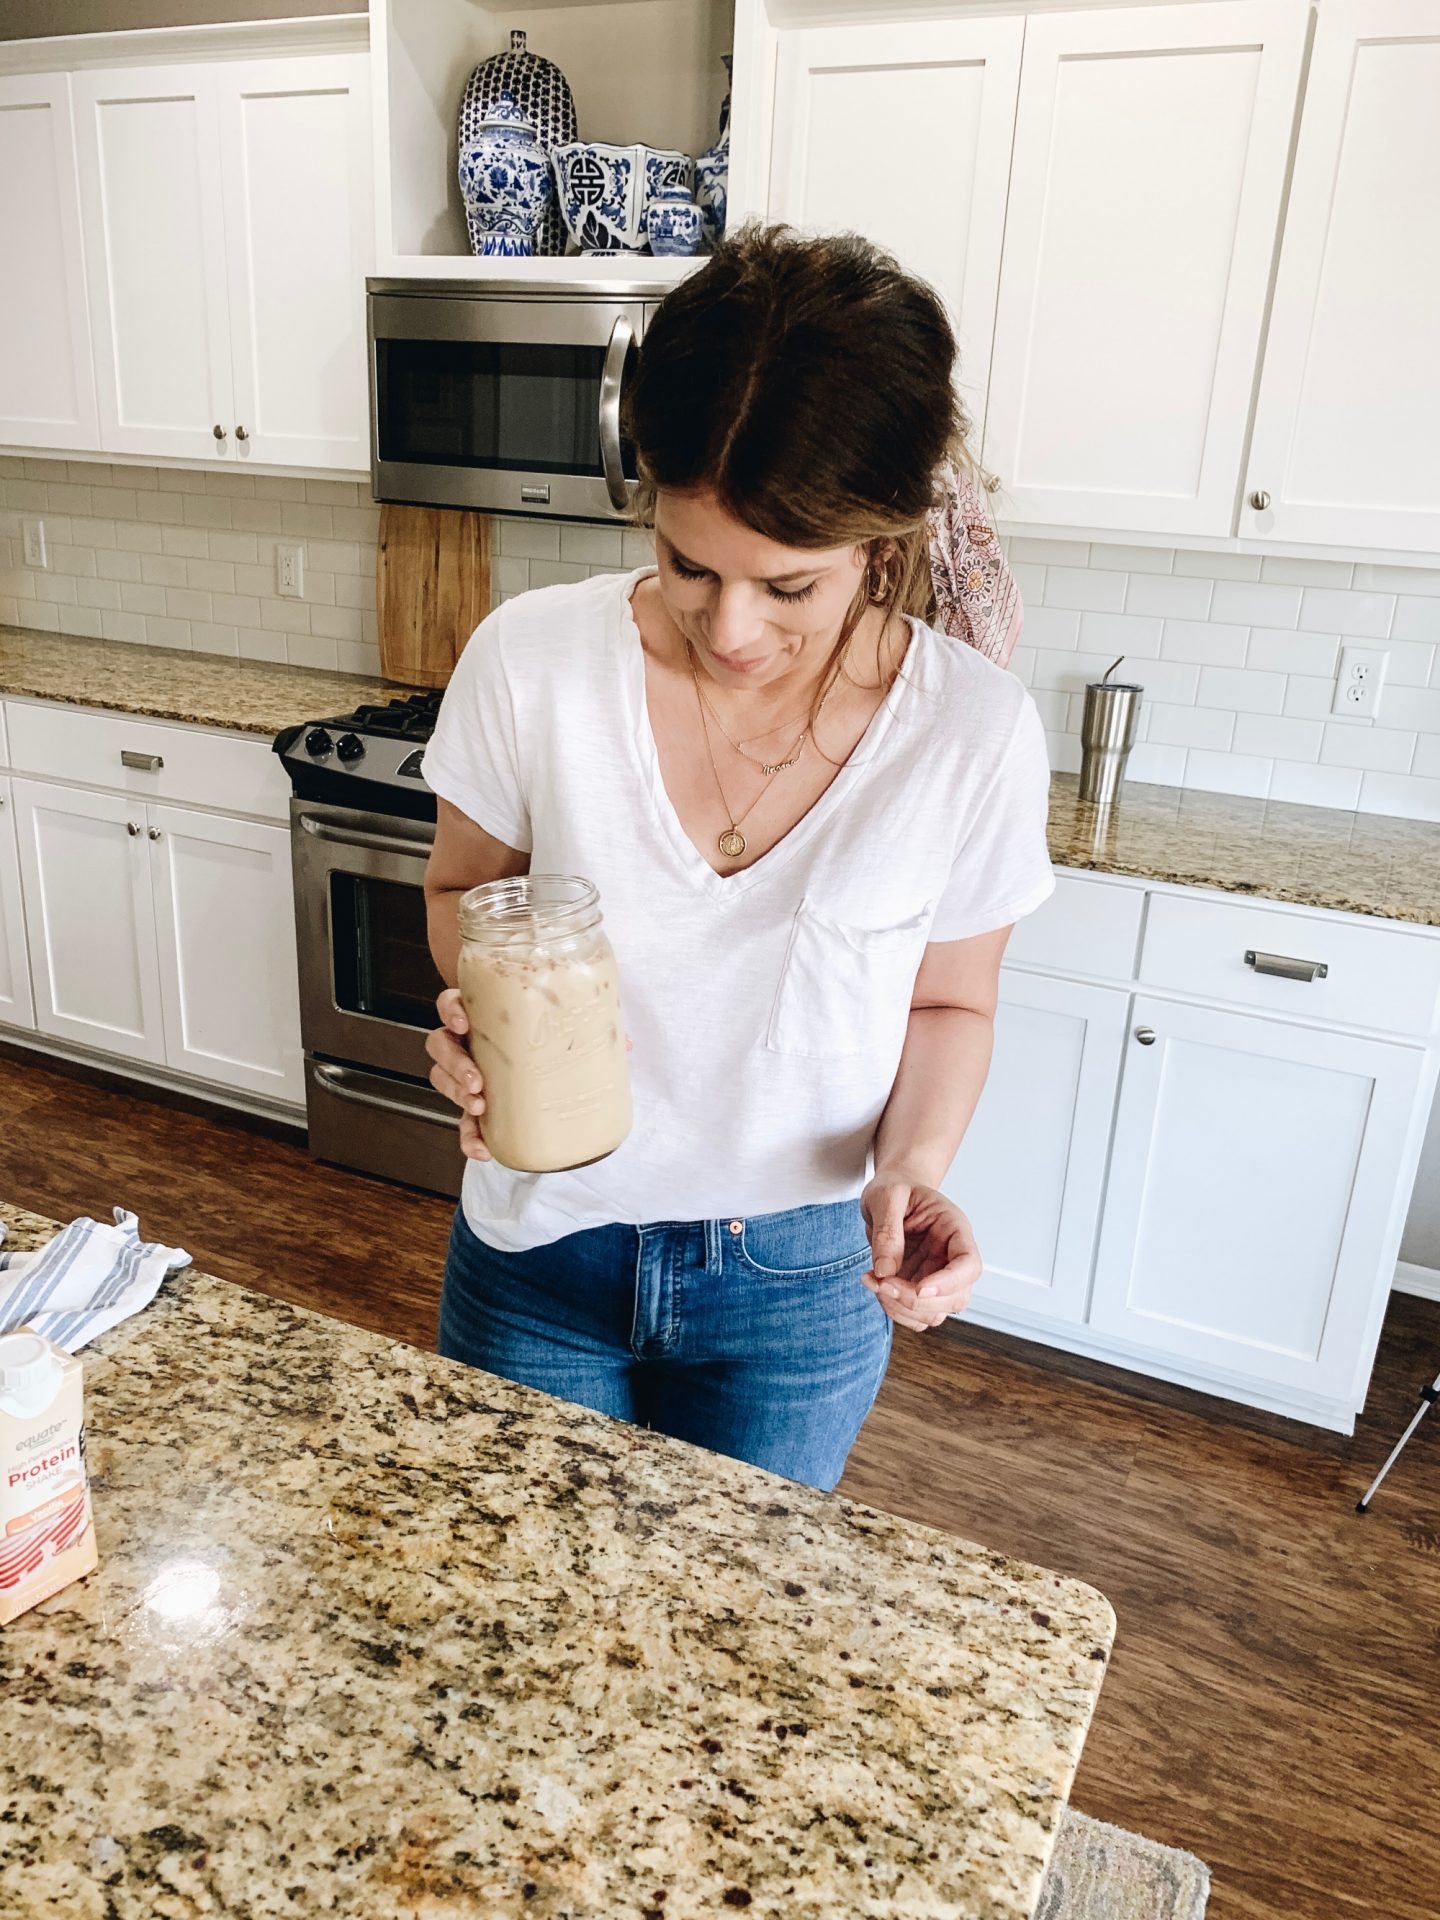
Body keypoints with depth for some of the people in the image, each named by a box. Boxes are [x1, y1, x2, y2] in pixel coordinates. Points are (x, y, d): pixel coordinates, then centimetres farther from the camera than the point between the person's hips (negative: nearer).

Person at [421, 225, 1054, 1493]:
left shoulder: (978, 732, -18)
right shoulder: (531, 661, -17)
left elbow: (948, 1003, -3)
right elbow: (462, 890, 0)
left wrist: (912, 1172, -21)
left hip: (798, 1285, 0)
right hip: (540, 1249, 1)